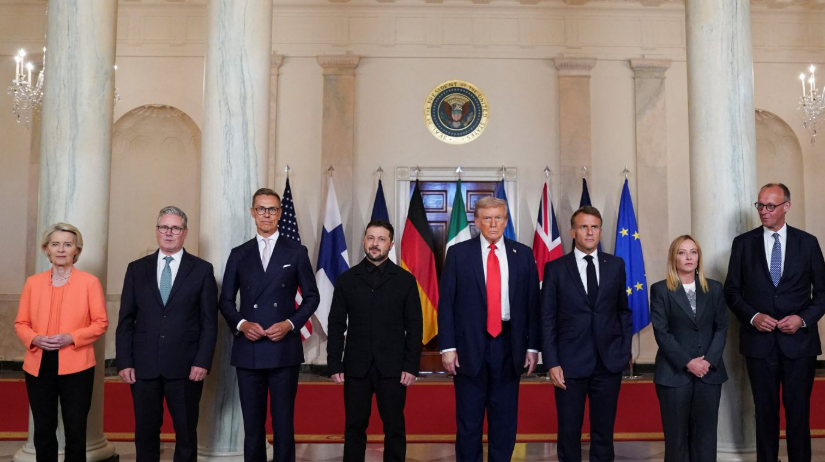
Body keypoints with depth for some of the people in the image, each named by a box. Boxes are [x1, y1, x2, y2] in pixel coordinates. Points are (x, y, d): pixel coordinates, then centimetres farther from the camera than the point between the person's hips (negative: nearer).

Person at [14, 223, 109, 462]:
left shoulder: (90, 282, -1)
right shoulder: (33, 282, 7)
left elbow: (101, 322, -3)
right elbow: (20, 323, 9)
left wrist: (72, 338, -17)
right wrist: (34, 339, -11)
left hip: (76, 366, -3)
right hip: (38, 366, 3)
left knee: (75, 431, 5)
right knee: (43, 431, 11)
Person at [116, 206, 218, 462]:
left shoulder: (202, 270, 3)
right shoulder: (136, 269, 9)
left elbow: (209, 322, 0)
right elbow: (126, 320, 7)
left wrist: (202, 362, -9)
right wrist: (124, 362, -1)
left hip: (186, 367, -2)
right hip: (144, 366, 2)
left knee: (186, 433, 8)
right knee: (145, 432, 9)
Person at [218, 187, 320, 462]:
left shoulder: (296, 252, 5)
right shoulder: (239, 254, 10)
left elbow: (311, 296, 6)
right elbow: (225, 300, 11)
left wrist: (290, 323, -9)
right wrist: (241, 323, -7)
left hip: (284, 349, -2)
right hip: (248, 350, 2)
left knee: (283, 421, 4)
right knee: (252, 422, 9)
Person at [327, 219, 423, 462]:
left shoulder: (405, 280, 3)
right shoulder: (346, 279, 6)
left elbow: (414, 326, 0)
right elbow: (336, 325, 5)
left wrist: (411, 366, -6)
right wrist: (334, 364, -1)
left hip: (392, 367, -1)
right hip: (356, 367, 1)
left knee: (394, 428, 5)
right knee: (354, 427, 7)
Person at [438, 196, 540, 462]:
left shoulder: (523, 254, 5)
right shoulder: (458, 253, 0)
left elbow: (532, 303, 6)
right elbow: (446, 303, -2)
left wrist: (533, 347, 2)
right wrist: (447, 347, -8)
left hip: (508, 344, 2)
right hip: (470, 344, -2)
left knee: (505, 418, 11)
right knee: (468, 420, 8)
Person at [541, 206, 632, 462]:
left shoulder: (616, 265, 6)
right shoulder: (555, 268, -1)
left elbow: (623, 310, 12)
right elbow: (547, 319, -2)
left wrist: (626, 347, 4)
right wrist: (552, 363, -8)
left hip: (609, 362, 2)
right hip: (570, 363, -2)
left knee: (604, 431, 11)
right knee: (569, 432, 7)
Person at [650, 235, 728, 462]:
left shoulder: (714, 288, 9)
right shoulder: (660, 290, -1)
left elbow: (722, 328, 5)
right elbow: (661, 332, -7)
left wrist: (709, 360, -9)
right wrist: (687, 362, -14)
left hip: (709, 372, 3)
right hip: (674, 372, -2)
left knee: (705, 433, 6)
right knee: (676, 434, 3)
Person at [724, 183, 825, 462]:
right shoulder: (743, 243, 2)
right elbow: (731, 291, 3)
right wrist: (752, 316, -12)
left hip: (799, 341, 0)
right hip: (759, 340, 0)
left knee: (798, 410, 7)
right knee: (765, 410, 10)